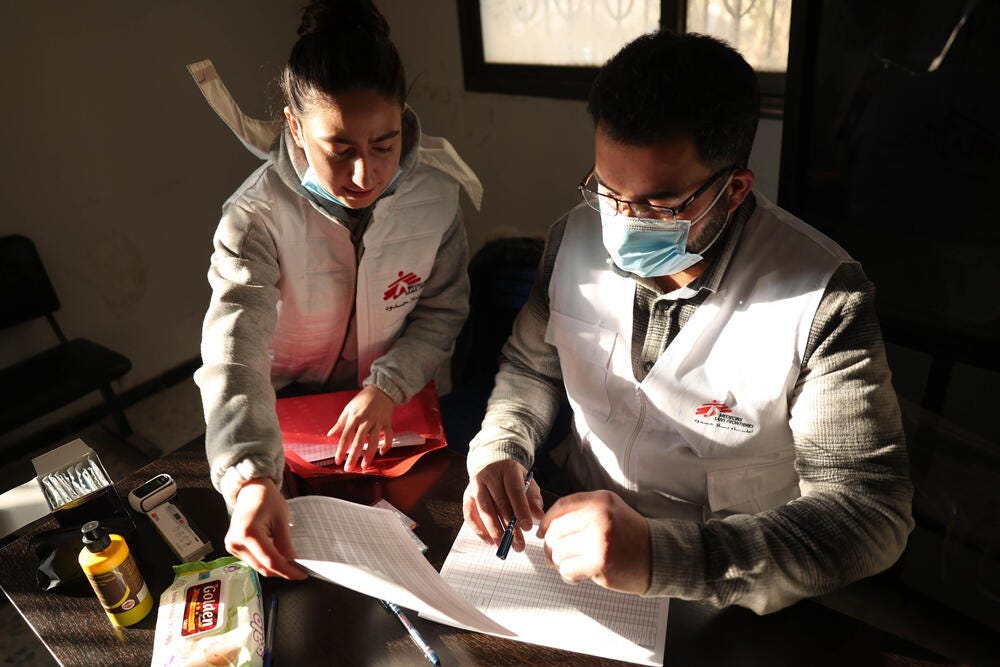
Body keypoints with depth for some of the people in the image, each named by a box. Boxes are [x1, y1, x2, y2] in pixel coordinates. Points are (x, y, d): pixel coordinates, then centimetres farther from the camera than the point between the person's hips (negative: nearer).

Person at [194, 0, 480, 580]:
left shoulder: (436, 191, -16)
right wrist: (250, 477, -50)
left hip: (392, 403, 2)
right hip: (289, 405, -1)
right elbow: (234, 348, -34)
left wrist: (386, 387, -22)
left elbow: (444, 308, -6)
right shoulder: (257, 216, -24)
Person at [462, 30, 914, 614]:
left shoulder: (824, 297, -22)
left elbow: (872, 510, -24)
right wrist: (498, 451, -15)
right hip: (580, 530, 2)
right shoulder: (577, 237, -8)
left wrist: (662, 556, -38)